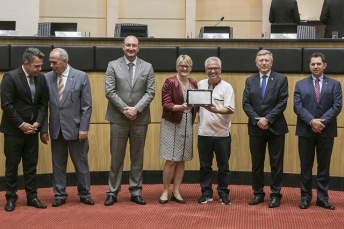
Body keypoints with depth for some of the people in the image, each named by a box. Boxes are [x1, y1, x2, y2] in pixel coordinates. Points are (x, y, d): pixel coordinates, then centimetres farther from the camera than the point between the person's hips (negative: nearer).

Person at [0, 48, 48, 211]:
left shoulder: (41, 78, 3)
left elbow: (43, 103, 7)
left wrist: (37, 123, -6)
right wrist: (21, 124, -15)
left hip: (32, 129, 5)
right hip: (14, 130, -4)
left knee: (31, 165, 9)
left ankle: (32, 196, 18)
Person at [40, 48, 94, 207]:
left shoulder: (81, 77, -4)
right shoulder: (47, 78, 2)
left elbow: (87, 106, -4)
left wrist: (84, 128, -10)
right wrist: (43, 129, 0)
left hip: (75, 128, -2)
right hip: (56, 129, 2)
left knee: (81, 163, 7)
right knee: (58, 164, 9)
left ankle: (84, 194, 22)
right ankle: (60, 195, 21)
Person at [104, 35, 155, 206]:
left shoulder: (147, 67, 7)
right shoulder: (113, 66, 3)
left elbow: (150, 92, 0)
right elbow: (109, 91, -4)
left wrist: (136, 109, -13)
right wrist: (125, 109, -12)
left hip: (140, 119, 2)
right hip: (118, 118, -1)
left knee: (137, 157, 8)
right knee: (116, 157, 3)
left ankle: (136, 192, 16)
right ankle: (112, 192, 11)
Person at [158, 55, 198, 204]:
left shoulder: (194, 84, 12)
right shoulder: (170, 82, -5)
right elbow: (166, 104, -12)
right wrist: (180, 107, -27)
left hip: (187, 126, 5)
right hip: (172, 125, -5)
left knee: (182, 160, 8)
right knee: (171, 161, -4)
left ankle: (176, 192, 17)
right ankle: (165, 191, 9)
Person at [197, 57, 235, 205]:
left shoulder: (226, 87, -1)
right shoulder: (200, 85, 9)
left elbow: (230, 109, -10)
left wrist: (215, 110, -25)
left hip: (222, 133, -2)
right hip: (204, 132, 3)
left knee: (223, 166, 4)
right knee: (205, 165, 8)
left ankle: (223, 194, 15)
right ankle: (206, 193, 18)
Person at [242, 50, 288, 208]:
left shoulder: (281, 79, 1)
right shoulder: (250, 81, 8)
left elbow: (282, 103, -7)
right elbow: (246, 104, 1)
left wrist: (267, 119, -15)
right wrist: (258, 120, -12)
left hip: (276, 128, -2)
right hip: (255, 129, 3)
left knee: (276, 163, 3)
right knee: (256, 163, 8)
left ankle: (275, 195, 10)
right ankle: (258, 194, 18)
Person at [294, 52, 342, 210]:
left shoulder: (334, 84, 6)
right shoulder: (300, 85, 7)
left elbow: (337, 106, -4)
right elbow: (297, 106, -3)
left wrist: (322, 122, -16)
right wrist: (311, 121, -17)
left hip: (326, 131, 0)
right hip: (305, 131, 0)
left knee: (324, 166, 6)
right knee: (305, 166, 6)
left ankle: (322, 198, 14)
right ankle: (305, 197, 14)